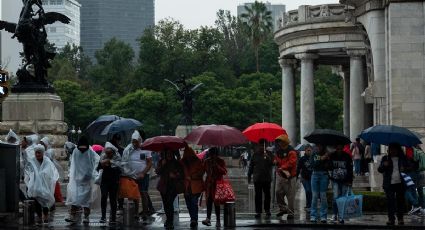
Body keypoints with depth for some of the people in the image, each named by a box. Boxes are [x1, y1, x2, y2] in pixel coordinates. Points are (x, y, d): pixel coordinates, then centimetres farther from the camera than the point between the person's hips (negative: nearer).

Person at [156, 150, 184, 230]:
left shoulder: (177, 163, 0)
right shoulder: (162, 161, 6)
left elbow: (182, 174, 1)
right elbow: (158, 172, -1)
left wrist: (175, 176, -16)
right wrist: (162, 165, -14)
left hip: (173, 186, -3)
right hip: (164, 186, 3)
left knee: (169, 203, -16)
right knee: (165, 204, 8)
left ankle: (170, 222, -15)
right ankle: (169, 219, 28)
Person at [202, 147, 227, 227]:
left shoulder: (220, 161, 1)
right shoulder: (206, 161, 10)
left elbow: (224, 172, -9)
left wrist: (217, 166, -19)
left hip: (217, 184, -3)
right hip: (209, 184, 3)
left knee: (216, 201, -4)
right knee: (209, 201, -9)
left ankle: (218, 221, 0)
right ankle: (208, 218, -18)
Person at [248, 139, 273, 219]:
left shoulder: (269, 155, 4)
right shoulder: (255, 155, 10)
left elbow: (272, 163, -10)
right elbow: (251, 166, 14)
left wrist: (268, 158, -26)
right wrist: (249, 176, 10)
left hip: (267, 178, -1)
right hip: (257, 179, 1)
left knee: (267, 195, 3)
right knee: (258, 196, 0)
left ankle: (267, 210, 13)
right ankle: (258, 211, 2)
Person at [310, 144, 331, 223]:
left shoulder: (327, 155, 4)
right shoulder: (314, 154, 8)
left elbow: (329, 167, -1)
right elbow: (313, 165, -6)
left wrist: (327, 160, -19)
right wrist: (321, 159, -16)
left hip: (324, 175, -1)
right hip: (315, 174, 1)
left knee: (323, 195, -3)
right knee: (315, 195, -1)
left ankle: (323, 216, 1)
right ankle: (313, 216, 2)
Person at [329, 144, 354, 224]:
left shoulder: (347, 157, 1)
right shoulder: (332, 156, 2)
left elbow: (350, 170, 2)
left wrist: (350, 181, -3)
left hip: (345, 181, 0)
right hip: (335, 181, 0)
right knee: (336, 197, -11)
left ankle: (340, 216, 9)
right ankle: (334, 214, 1)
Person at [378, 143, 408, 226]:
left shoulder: (402, 158, 10)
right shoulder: (385, 158, 10)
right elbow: (380, 170, 6)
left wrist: (404, 169, -10)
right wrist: (384, 165, -15)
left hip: (400, 183, 1)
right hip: (389, 184, -1)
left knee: (400, 201, 2)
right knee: (390, 201, -5)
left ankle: (400, 218, 12)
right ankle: (391, 219, -3)